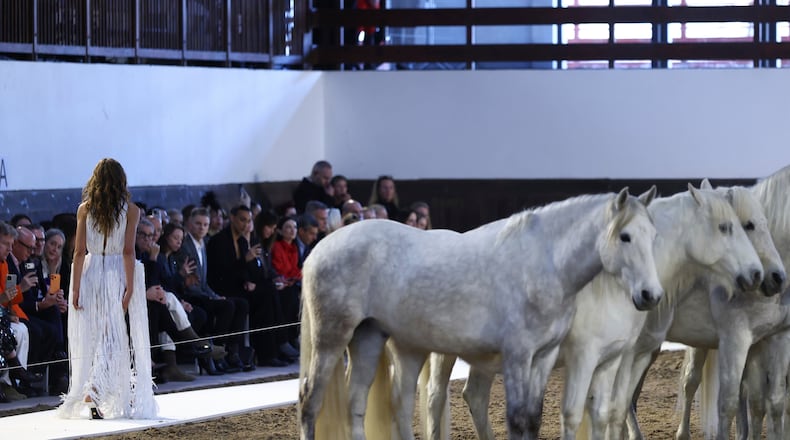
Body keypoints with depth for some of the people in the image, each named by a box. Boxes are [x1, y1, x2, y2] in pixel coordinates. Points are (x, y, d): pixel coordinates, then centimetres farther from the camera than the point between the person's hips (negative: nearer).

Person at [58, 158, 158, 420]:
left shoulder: (85, 209, 0)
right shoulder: (130, 210, -4)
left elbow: (79, 251, -2)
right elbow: (128, 251, -10)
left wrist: (75, 289, 1)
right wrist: (130, 288, -9)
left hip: (90, 275, 2)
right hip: (118, 276, -2)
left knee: (91, 337, 9)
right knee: (115, 337, 3)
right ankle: (94, 391, -15)